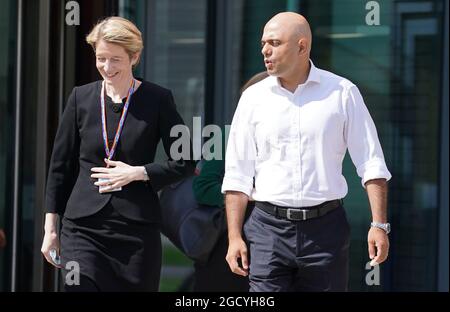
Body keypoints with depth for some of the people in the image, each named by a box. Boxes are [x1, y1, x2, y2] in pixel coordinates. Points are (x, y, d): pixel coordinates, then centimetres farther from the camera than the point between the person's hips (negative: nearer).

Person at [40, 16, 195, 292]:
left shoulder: (158, 100, 1)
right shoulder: (81, 97, 6)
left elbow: (185, 164, 4)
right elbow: (61, 164, 11)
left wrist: (137, 173, -9)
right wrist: (50, 227, 8)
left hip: (138, 227, -1)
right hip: (84, 227, 1)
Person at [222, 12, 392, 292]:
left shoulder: (342, 93, 2)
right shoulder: (254, 98, 5)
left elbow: (371, 165, 2)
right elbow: (237, 175, 7)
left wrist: (379, 225, -7)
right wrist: (234, 237, 0)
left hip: (326, 228, 0)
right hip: (269, 228, 1)